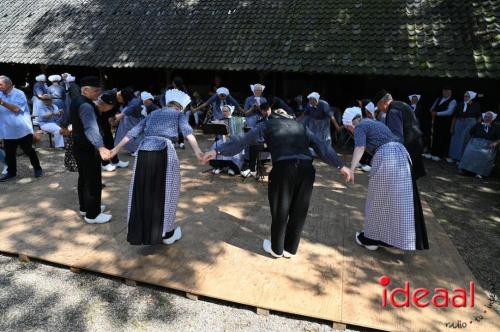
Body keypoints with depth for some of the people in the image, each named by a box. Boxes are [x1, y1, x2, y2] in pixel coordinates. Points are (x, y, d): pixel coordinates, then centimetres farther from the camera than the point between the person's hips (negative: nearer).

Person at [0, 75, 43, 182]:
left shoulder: (19, 94, -9)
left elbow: (16, 109, -19)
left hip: (22, 130, -5)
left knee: (29, 151, 7)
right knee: (9, 153, 12)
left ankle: (37, 169, 21)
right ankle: (11, 172, 24)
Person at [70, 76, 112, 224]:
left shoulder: (76, 101, 6)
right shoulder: (85, 105, -26)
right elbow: (91, 128, -42)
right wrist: (100, 147, -54)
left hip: (79, 146, 10)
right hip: (88, 149, -10)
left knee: (84, 178, 21)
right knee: (93, 181, -1)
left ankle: (85, 208, 35)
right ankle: (92, 215, 9)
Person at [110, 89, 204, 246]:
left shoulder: (153, 114, 26)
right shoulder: (179, 114, 13)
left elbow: (133, 132, 23)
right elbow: (187, 132, -8)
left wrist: (116, 149, 29)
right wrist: (197, 151, -24)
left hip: (143, 152, 5)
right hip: (164, 153, -4)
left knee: (143, 193, 14)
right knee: (165, 193, 9)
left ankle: (140, 232, 27)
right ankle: (167, 234, 21)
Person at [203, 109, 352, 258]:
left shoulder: (267, 124, 20)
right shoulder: (300, 126, 28)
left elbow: (243, 140, 12)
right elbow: (322, 146, 22)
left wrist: (218, 151, 13)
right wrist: (340, 165, 23)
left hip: (284, 168, -3)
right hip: (306, 168, 4)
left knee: (280, 211, 14)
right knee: (299, 211, 18)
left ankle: (276, 249, 33)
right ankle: (290, 249, 34)